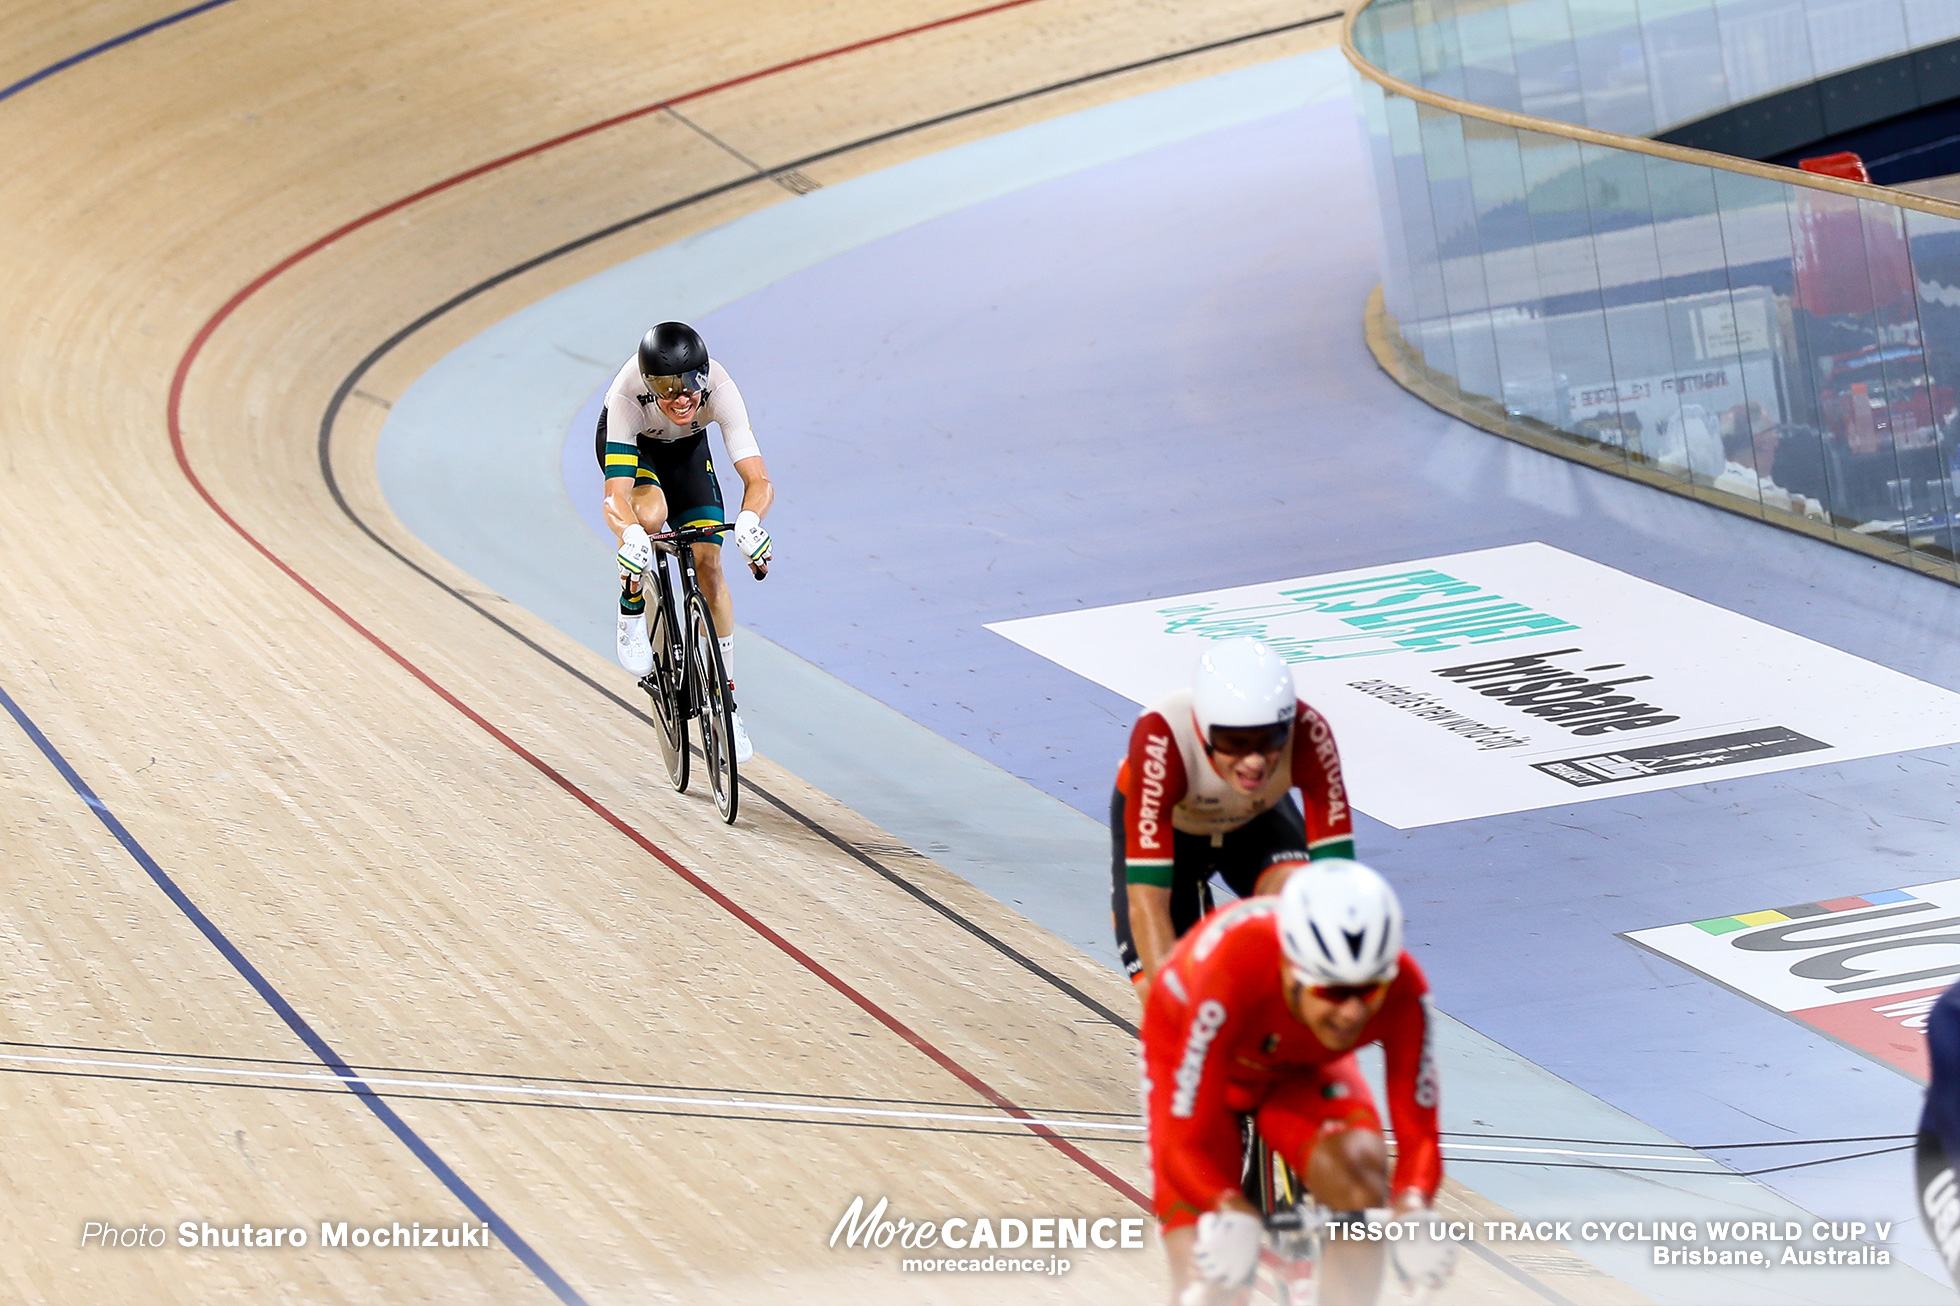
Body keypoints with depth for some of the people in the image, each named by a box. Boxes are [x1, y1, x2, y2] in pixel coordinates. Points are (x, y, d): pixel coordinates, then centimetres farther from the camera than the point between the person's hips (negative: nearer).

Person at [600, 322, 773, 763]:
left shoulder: (720, 391, -37)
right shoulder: (628, 395, -41)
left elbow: (759, 481, -42)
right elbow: (615, 495, -45)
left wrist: (749, 519, -64)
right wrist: (631, 538, -65)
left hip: (686, 447, 2)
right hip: (630, 444, -2)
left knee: (709, 565, -9)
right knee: (650, 514, -35)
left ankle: (726, 695, 5)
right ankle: (632, 607, -5)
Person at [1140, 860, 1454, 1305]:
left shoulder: (1402, 989, -35)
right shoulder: (1236, 974, -43)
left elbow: (1418, 1132, -29)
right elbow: (1188, 1147, -39)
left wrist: (1412, 1209, -51)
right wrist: (1230, 1214, -58)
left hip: (1302, 1068, 2)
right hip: (1190, 1055, -2)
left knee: (1362, 1179, -30)